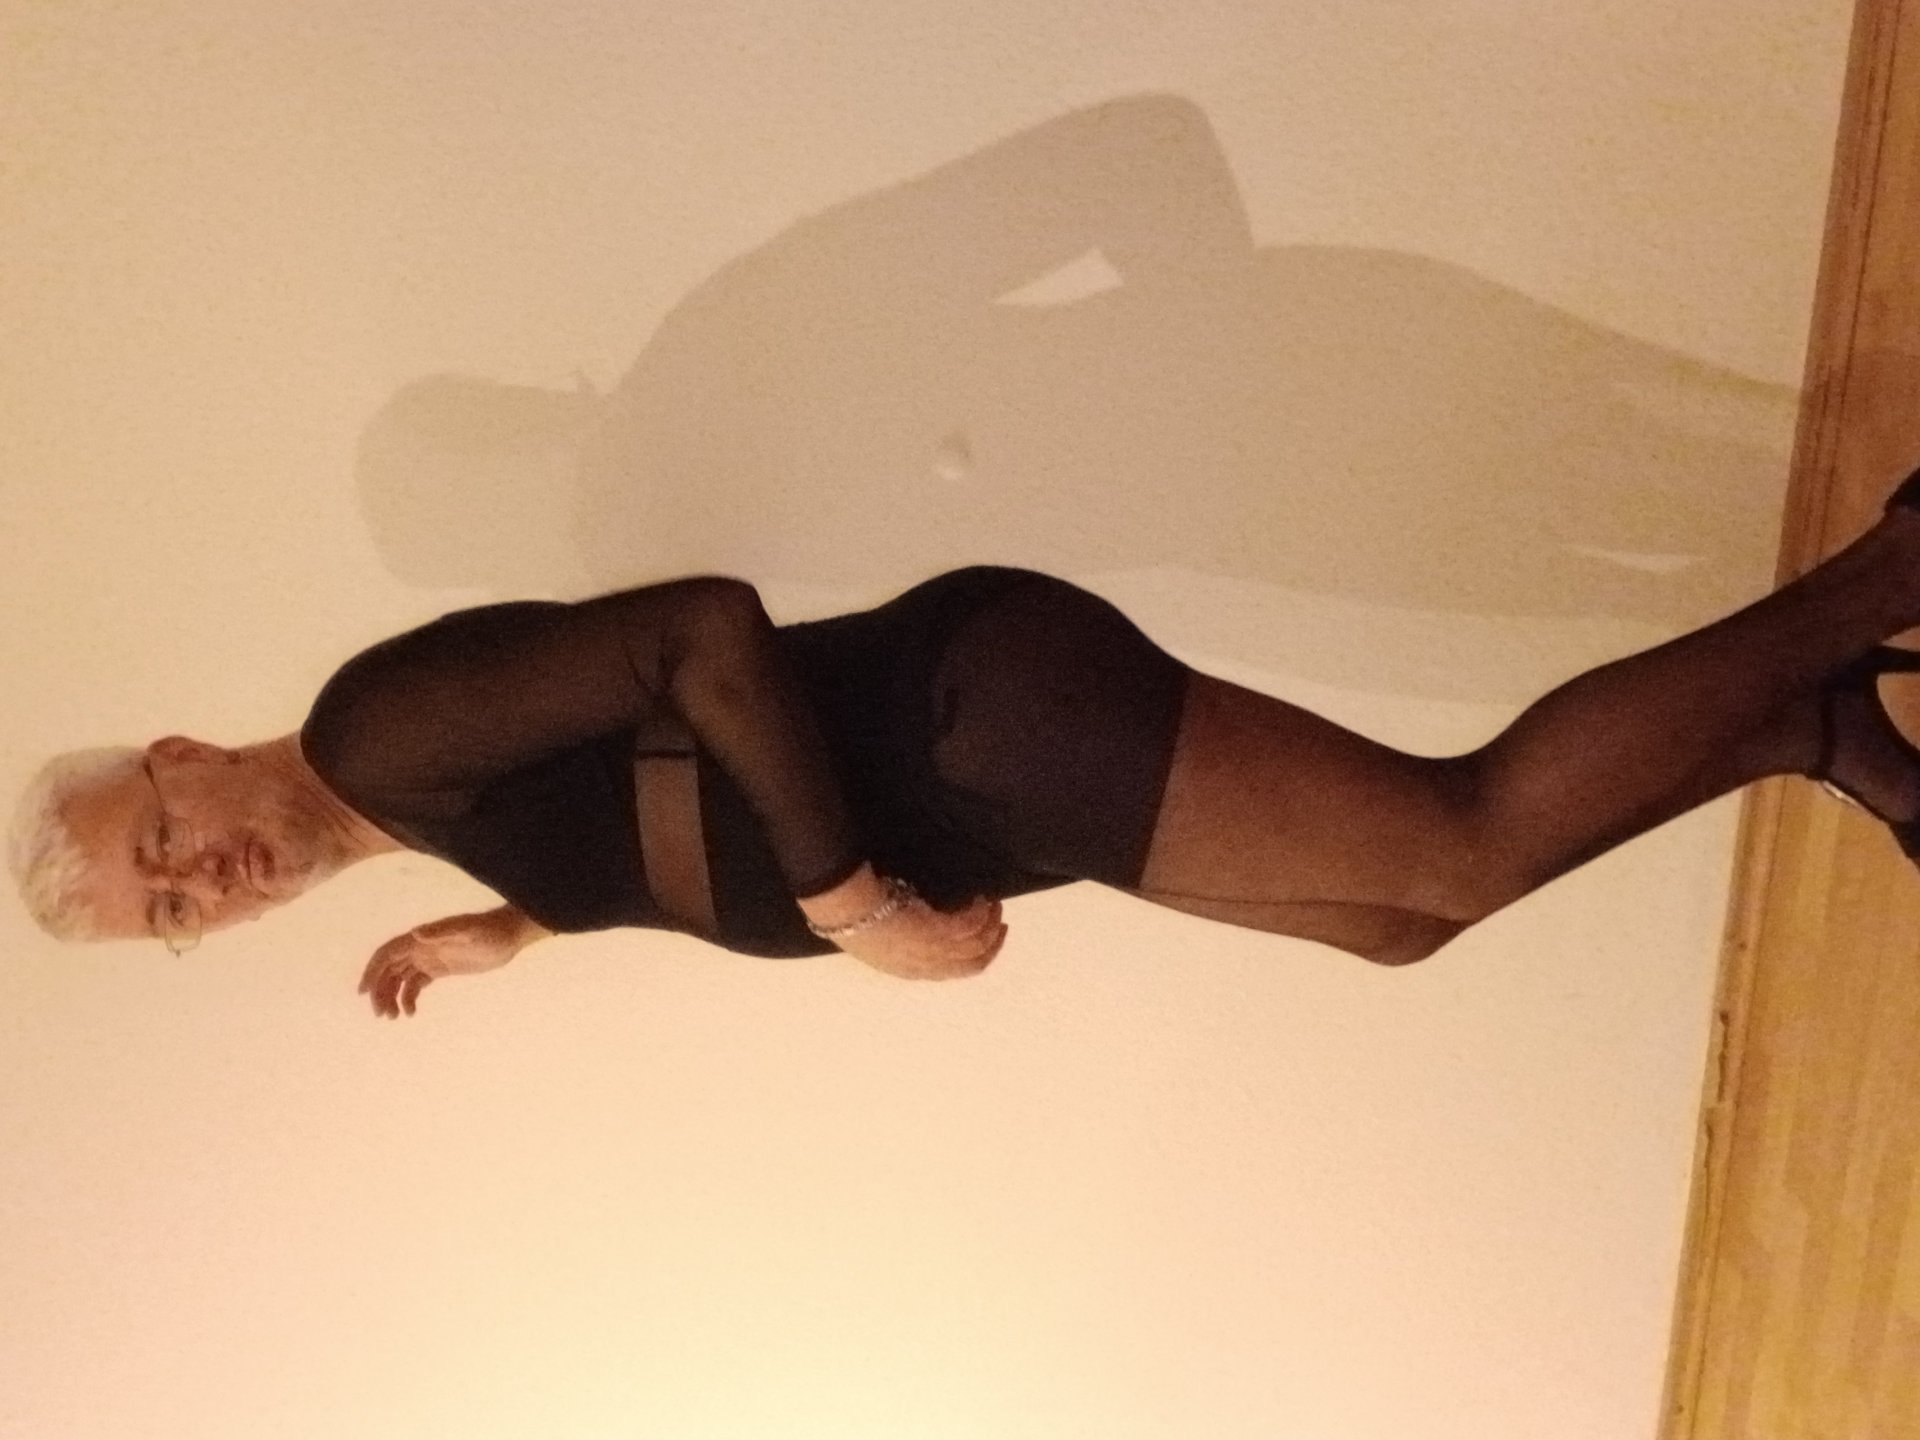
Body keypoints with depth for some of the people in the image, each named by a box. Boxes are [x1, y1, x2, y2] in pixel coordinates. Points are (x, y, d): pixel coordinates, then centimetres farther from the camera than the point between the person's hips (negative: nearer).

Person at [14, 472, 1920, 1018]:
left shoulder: (388, 727, -11)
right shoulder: (458, 808, 18)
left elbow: (708, 633, -21)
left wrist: (851, 907, -19)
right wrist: (499, 934, 22)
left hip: (993, 716, -8)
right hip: (974, 811, 8)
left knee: (1467, 846, -8)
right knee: (1399, 918, 11)